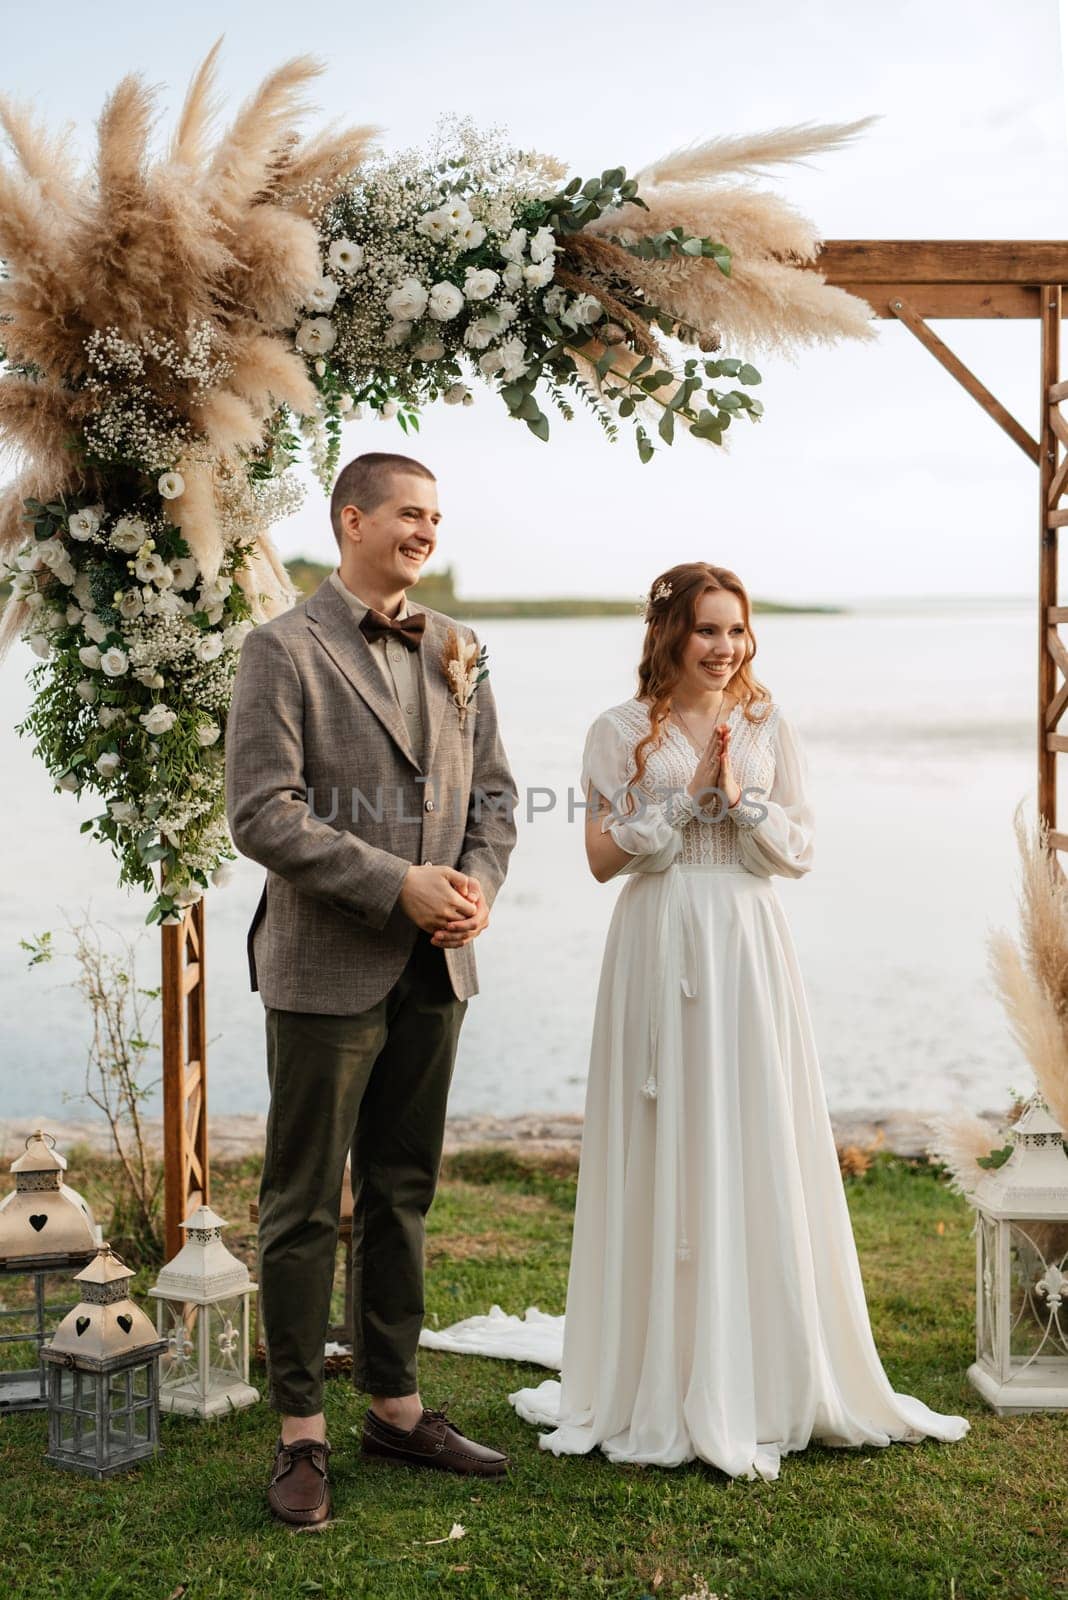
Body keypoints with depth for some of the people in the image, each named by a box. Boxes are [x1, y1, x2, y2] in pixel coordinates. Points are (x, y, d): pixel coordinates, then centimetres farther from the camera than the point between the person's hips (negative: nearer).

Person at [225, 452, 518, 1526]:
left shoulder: (454, 652, 11)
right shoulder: (285, 651, -8)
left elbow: (493, 791, 14)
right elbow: (263, 816, -15)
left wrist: (478, 883, -6)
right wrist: (400, 884, -18)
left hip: (433, 967, 6)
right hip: (327, 966, -6)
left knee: (402, 1194, 15)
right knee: (303, 1205, 3)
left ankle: (394, 1407, 27)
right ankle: (300, 1431, 15)